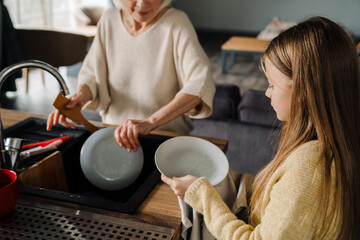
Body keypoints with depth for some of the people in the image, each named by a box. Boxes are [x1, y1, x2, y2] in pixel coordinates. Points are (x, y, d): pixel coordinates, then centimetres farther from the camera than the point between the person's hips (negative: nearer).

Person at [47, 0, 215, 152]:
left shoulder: (176, 23, -12)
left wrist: (150, 123, -38)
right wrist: (81, 96, -17)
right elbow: (92, 73, 8)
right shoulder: (109, 20, 1)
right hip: (116, 134, 4)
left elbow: (200, 85, -25)